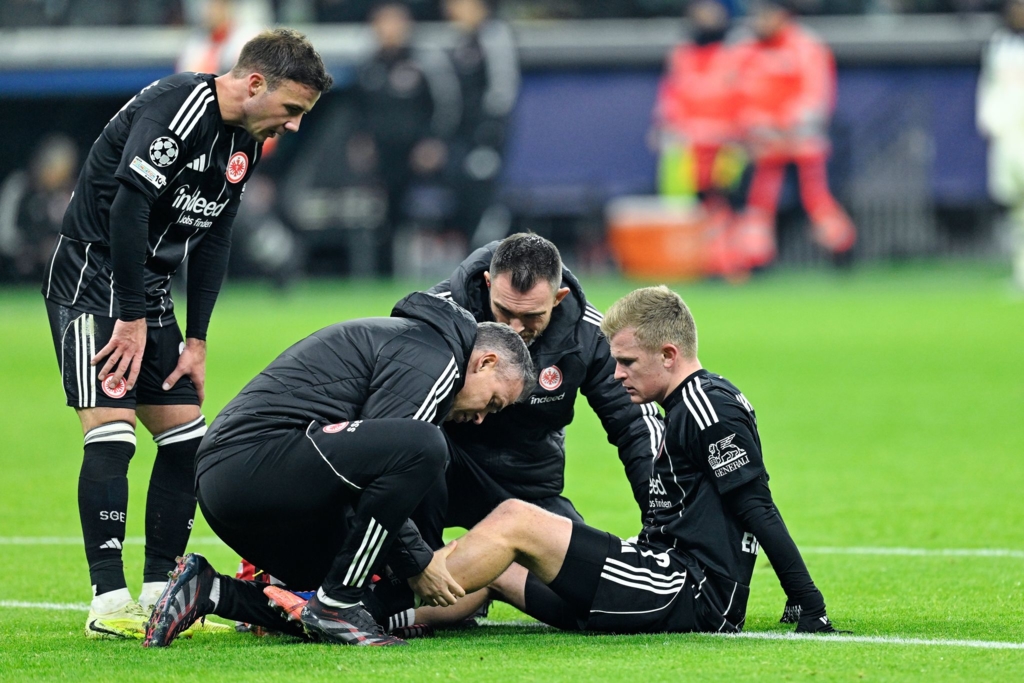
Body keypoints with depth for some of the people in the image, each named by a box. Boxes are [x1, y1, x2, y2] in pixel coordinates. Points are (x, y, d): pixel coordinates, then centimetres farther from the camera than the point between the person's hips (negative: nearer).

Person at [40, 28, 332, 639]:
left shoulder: (245, 142, 9)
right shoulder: (179, 107, -20)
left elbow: (213, 239, 15)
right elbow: (127, 207, -26)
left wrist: (196, 340, 10)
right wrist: (131, 317, -22)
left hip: (149, 292, 10)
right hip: (93, 283, -10)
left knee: (187, 437, 6)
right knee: (112, 433, -17)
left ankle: (160, 593, 12)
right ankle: (109, 602, -15)